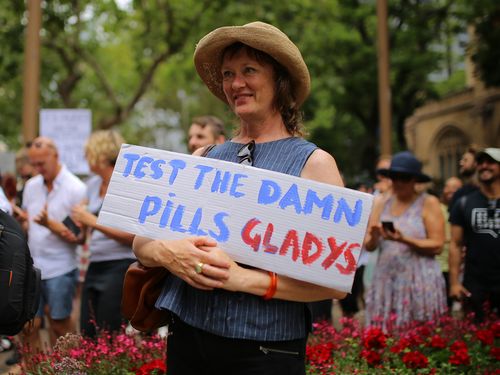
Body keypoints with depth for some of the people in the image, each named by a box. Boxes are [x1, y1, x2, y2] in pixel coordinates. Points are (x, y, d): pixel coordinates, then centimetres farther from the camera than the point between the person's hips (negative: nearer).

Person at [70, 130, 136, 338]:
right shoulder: (93, 183, 11)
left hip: (119, 266, -7)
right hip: (94, 266, 7)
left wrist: (92, 221, -16)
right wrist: (80, 217, 9)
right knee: (87, 334, 7)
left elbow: (133, 237, -16)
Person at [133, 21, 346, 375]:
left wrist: (243, 278, -22)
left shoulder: (313, 163, -5)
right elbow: (142, 241, 7)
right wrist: (166, 252, -16)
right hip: (186, 338, 4)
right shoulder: (203, 159, 8)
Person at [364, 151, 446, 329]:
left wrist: (404, 239, -16)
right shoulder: (381, 204, 12)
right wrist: (374, 236, -13)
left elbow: (437, 245, -6)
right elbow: (368, 246, 9)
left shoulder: (429, 203, 1)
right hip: (386, 281, 3)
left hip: (420, 283, -3)